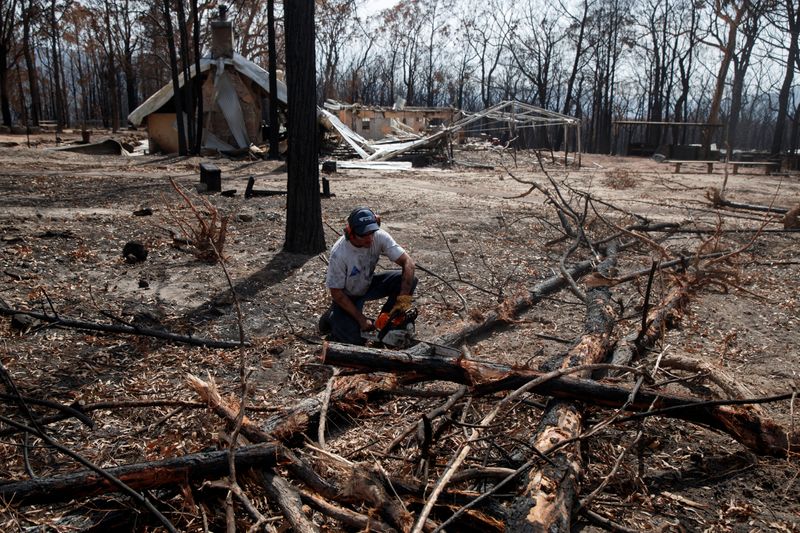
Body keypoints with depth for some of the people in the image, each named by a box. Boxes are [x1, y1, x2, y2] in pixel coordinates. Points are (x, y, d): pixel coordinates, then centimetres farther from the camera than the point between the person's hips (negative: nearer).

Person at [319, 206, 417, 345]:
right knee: (355, 340, -19)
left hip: (369, 284, 4)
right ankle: (332, 318, 14)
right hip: (346, 296, -4)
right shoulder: (339, 254, -33)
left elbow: (408, 262, -25)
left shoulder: (379, 237, -25)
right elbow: (336, 292, -23)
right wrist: (361, 319, -22)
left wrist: (403, 298, -35)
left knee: (410, 280, -16)